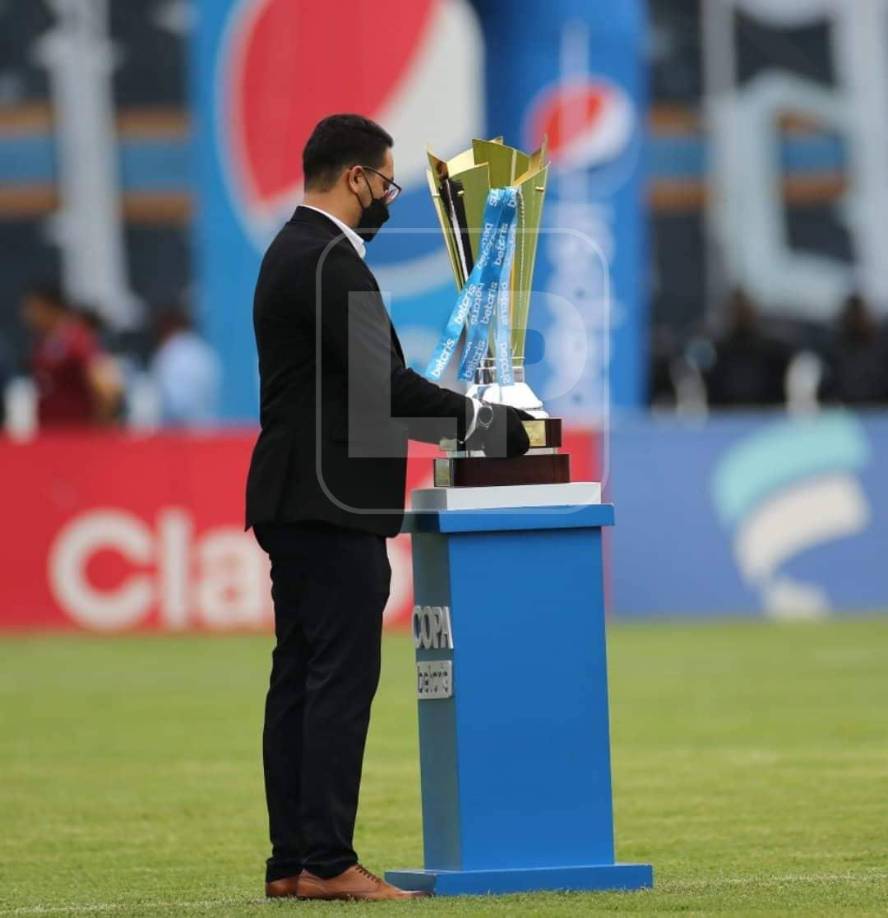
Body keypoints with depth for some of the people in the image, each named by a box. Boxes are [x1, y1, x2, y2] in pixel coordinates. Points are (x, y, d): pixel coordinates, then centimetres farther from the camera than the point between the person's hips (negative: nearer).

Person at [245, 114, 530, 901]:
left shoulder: (296, 252, 17)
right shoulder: (329, 261, -15)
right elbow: (383, 385, -20)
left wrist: (463, 418, 15)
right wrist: (486, 424, -10)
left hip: (297, 502, 11)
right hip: (332, 506, -11)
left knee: (301, 679, 9)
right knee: (342, 679, -10)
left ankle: (292, 861, 9)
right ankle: (326, 860, -12)